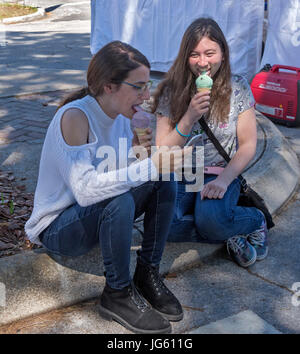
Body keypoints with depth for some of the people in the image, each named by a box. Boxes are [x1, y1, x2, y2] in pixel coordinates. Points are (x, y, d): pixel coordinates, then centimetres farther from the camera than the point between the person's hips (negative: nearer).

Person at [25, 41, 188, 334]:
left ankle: (147, 275, 1)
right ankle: (118, 294, -13)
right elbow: (85, 190, -36)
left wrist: (136, 151, -17)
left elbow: (120, 174, 3)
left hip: (93, 214, 8)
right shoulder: (74, 117, -26)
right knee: (120, 202, -35)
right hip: (56, 228, -7)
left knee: (163, 182, -8)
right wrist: (148, 166, -36)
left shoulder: (121, 115, -2)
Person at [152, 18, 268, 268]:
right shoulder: (171, 91, -2)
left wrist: (224, 180, -19)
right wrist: (190, 117, -20)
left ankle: (256, 221, 1)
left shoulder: (238, 88, -2)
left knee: (210, 220, -33)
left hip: (220, 175, -1)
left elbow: (248, 146, -2)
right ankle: (230, 232, -7)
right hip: (178, 178, 1)